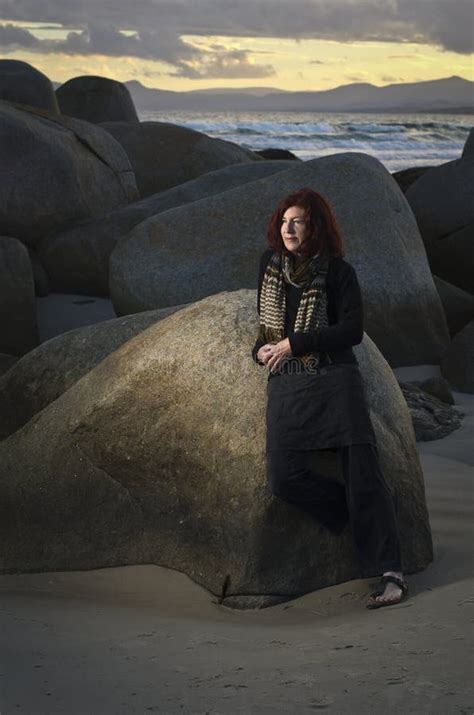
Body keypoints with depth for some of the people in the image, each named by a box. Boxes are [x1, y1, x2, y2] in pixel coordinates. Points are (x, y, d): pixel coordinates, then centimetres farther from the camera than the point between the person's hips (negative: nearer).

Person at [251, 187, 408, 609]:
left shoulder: (338, 272, -1)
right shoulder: (270, 262, 12)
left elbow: (352, 330, -9)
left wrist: (293, 344, -11)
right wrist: (264, 347, 10)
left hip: (335, 380, -4)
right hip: (286, 386, 4)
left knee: (362, 471, -10)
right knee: (283, 477, -14)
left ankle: (390, 572, -9)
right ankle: (359, 516, 9)